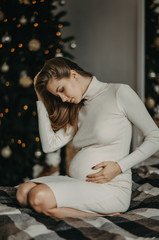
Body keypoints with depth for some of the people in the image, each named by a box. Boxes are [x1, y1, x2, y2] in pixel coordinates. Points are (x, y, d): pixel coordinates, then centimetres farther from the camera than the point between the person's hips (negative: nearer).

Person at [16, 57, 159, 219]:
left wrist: (119, 167, -13)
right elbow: (49, 145, 8)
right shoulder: (80, 110, 17)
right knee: (23, 192, -12)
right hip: (77, 184, 8)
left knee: (40, 197, -26)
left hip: (111, 188, -8)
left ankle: (102, 214, -10)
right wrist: (41, 99, 9)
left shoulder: (119, 93, -3)